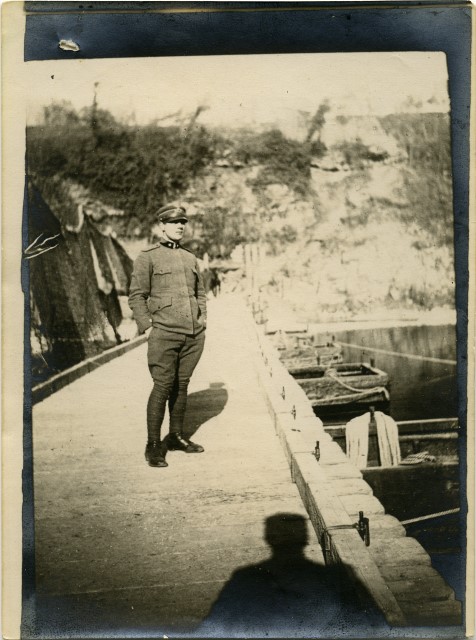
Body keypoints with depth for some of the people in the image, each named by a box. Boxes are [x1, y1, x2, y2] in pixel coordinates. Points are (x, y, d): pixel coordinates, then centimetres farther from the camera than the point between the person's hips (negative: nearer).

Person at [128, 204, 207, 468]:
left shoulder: (190, 258, 18)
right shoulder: (147, 257, 2)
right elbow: (136, 296, -1)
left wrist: (202, 316, 13)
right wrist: (146, 327, -9)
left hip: (194, 334, 5)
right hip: (164, 332, -5)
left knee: (182, 385, 11)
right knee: (163, 386, -7)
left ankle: (175, 437, 24)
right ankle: (153, 445, 2)